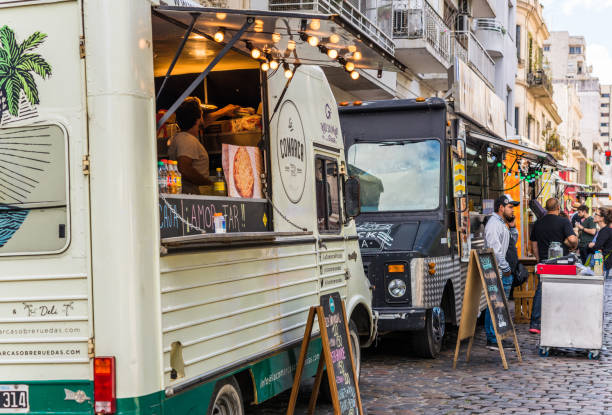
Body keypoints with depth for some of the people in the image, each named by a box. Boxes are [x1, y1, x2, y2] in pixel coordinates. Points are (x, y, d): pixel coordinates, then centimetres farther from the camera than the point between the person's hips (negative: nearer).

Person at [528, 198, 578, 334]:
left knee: (540, 292, 6)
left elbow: (534, 245, 13)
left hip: (544, 261, 4)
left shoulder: (538, 223, 8)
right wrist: (573, 246, 1)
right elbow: (572, 240, -20)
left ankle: (534, 324, 1)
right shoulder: (564, 222, -8)